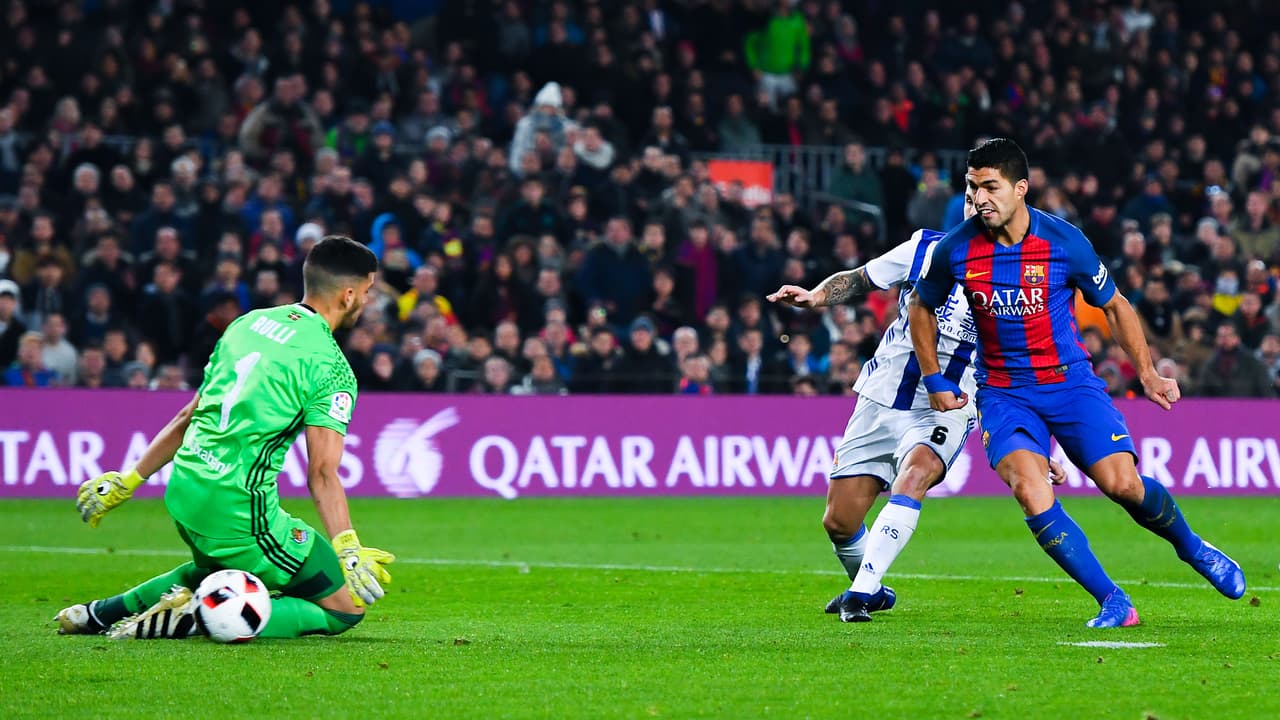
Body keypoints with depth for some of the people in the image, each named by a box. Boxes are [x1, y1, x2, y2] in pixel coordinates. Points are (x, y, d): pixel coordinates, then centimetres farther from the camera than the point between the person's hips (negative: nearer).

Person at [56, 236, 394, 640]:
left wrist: (129, 481, 25)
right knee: (345, 608, -1)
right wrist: (348, 552, -19)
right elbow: (322, 473, -17)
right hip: (239, 508, -8)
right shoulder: (330, 367, -9)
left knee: (218, 569, 38)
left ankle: (105, 612, 24)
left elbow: (187, 417, 19)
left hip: (183, 492, 8)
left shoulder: (249, 323, 13)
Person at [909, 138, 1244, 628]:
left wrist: (1147, 374, 1)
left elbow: (1114, 306, 5)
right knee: (1030, 491, -24)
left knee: (1122, 484, -15)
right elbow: (921, 309, 13)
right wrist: (934, 380, 7)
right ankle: (1113, 603, -15)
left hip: (1070, 382, -1)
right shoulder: (955, 250, -8)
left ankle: (1190, 547, 18)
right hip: (1003, 395, 1)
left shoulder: (1065, 242, -11)